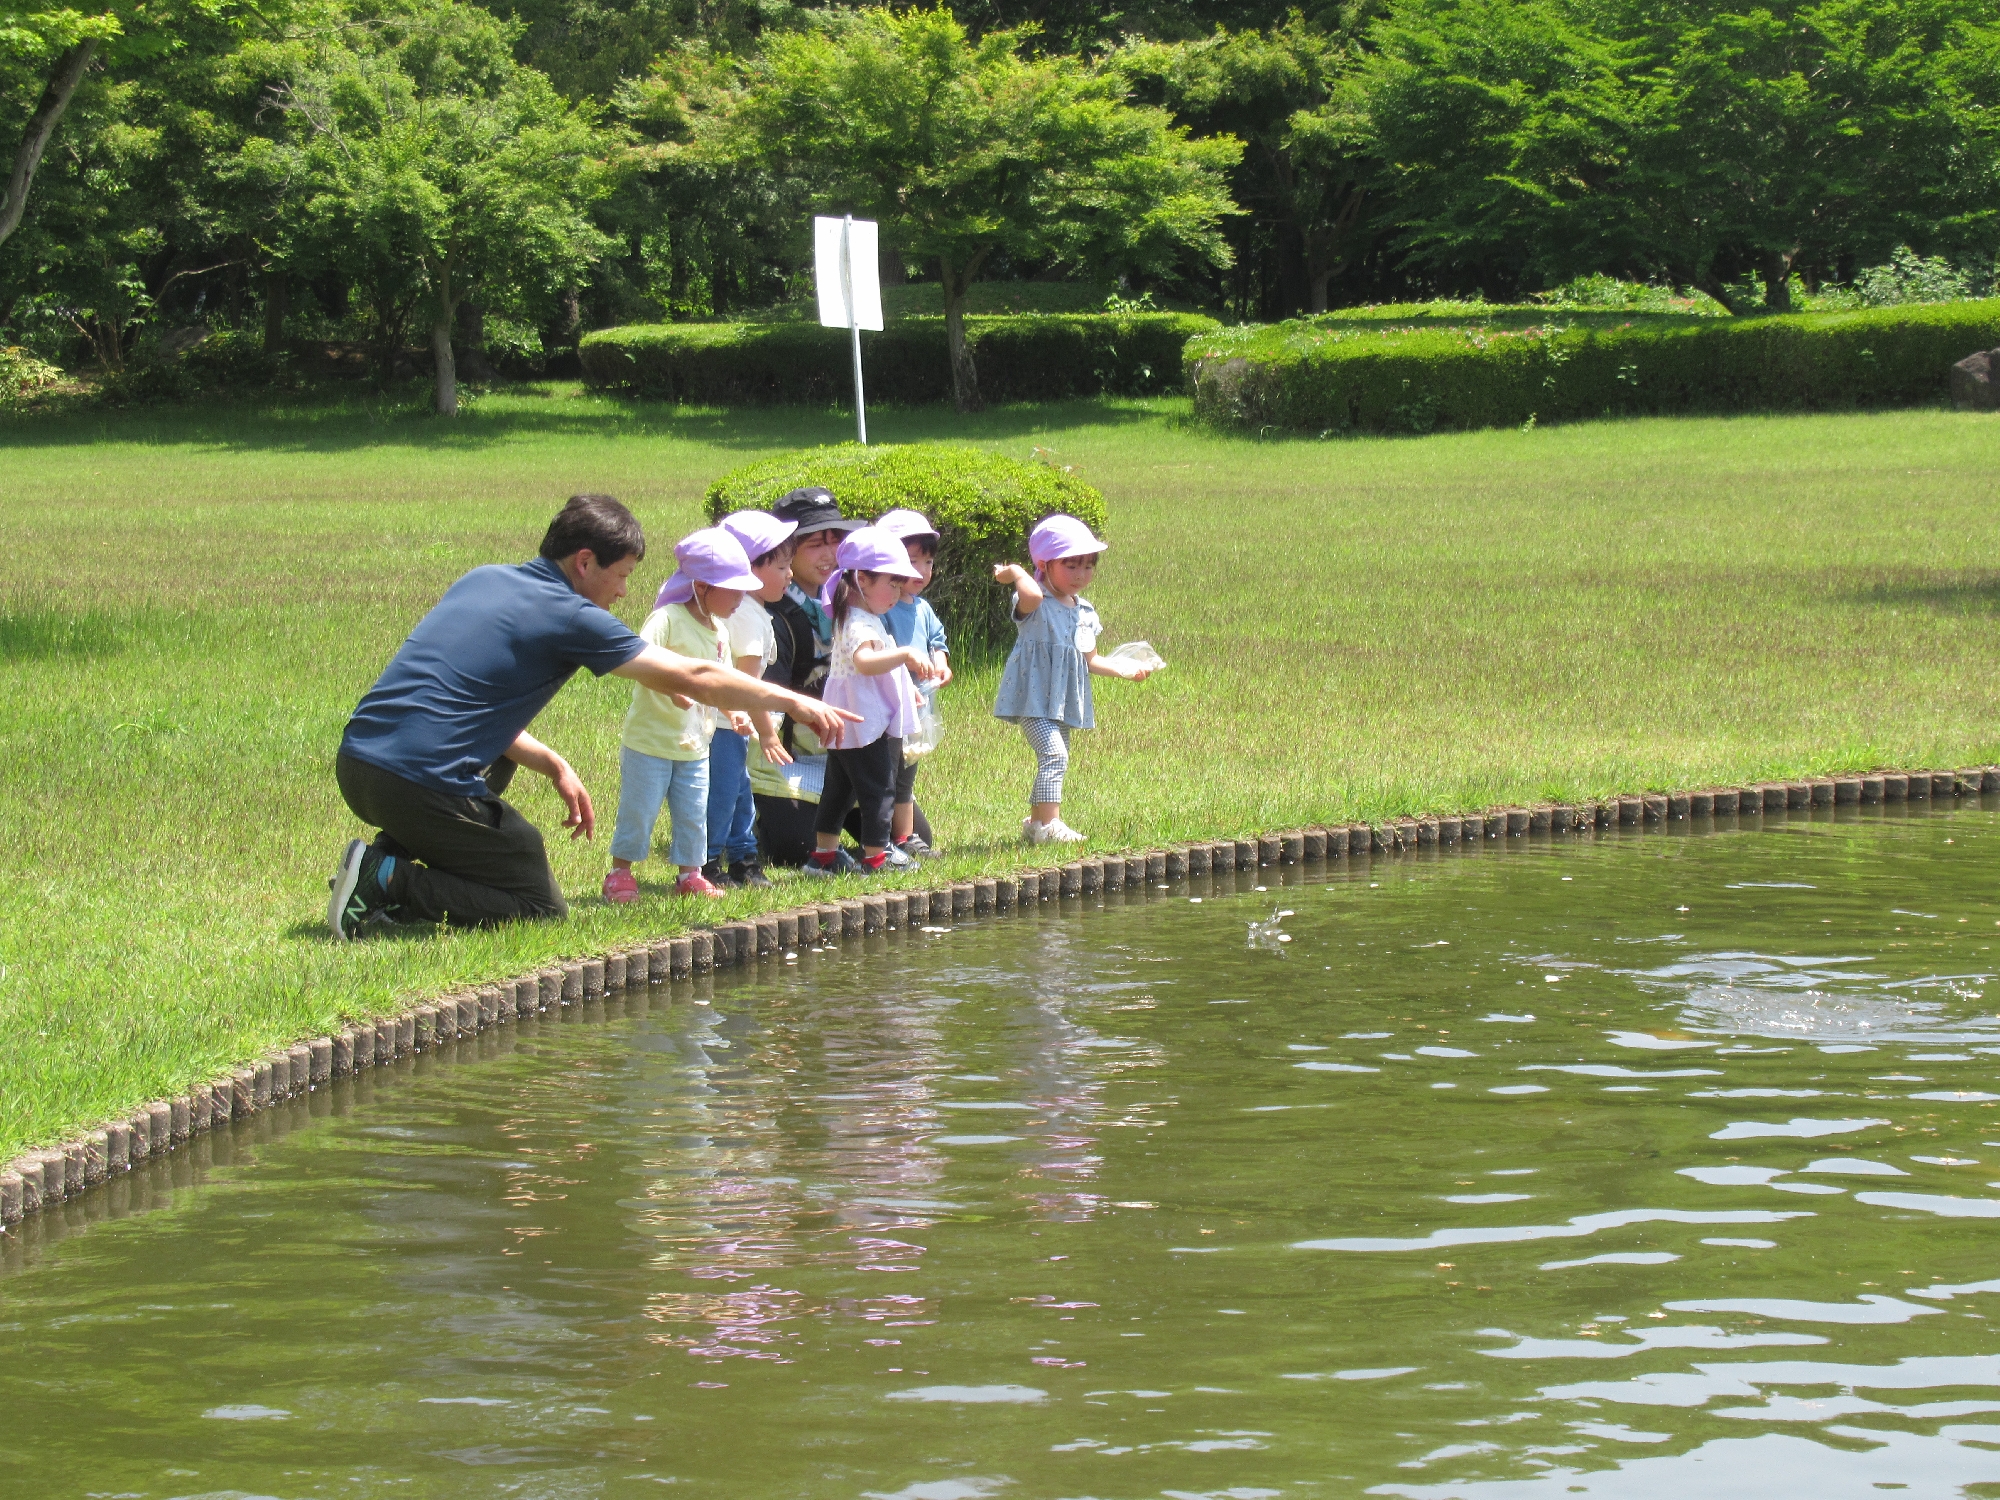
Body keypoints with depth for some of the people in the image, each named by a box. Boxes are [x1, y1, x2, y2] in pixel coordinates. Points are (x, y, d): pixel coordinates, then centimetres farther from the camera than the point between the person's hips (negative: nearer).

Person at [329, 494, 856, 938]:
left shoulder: (483, 579, 18)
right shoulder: (570, 617, -3)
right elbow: (691, 679, 1)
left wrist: (553, 765, 19)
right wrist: (795, 703, 11)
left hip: (354, 763, 8)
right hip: (422, 785, -8)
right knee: (542, 910, 8)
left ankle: (388, 858, 14)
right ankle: (392, 882, -9)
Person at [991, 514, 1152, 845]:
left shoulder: (1084, 612, 12)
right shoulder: (1034, 605, -12)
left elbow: (1090, 660, 21)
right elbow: (1031, 595, -40)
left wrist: (1124, 670, 11)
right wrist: (1016, 573, -22)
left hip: (1064, 702, 8)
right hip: (1034, 696, -8)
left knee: (1053, 761, 15)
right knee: (1054, 755, -21)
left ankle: (1035, 822, 29)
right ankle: (1048, 824, -22)